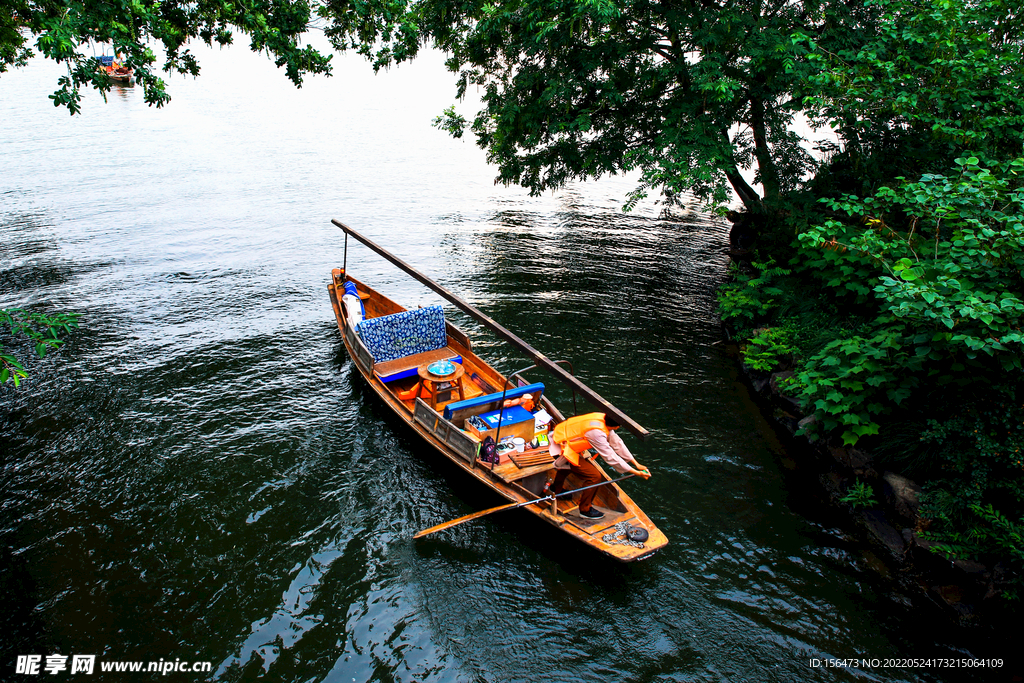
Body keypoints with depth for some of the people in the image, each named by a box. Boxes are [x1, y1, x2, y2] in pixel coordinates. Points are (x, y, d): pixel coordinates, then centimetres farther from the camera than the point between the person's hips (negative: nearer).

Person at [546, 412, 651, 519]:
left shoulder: (604, 419, -10)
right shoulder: (596, 432, -33)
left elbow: (617, 443, -3)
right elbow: (610, 457, -27)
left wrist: (636, 463, -3)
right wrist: (636, 472, -23)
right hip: (561, 449, -10)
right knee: (595, 476, -11)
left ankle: (556, 489, 64)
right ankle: (585, 510, 7)